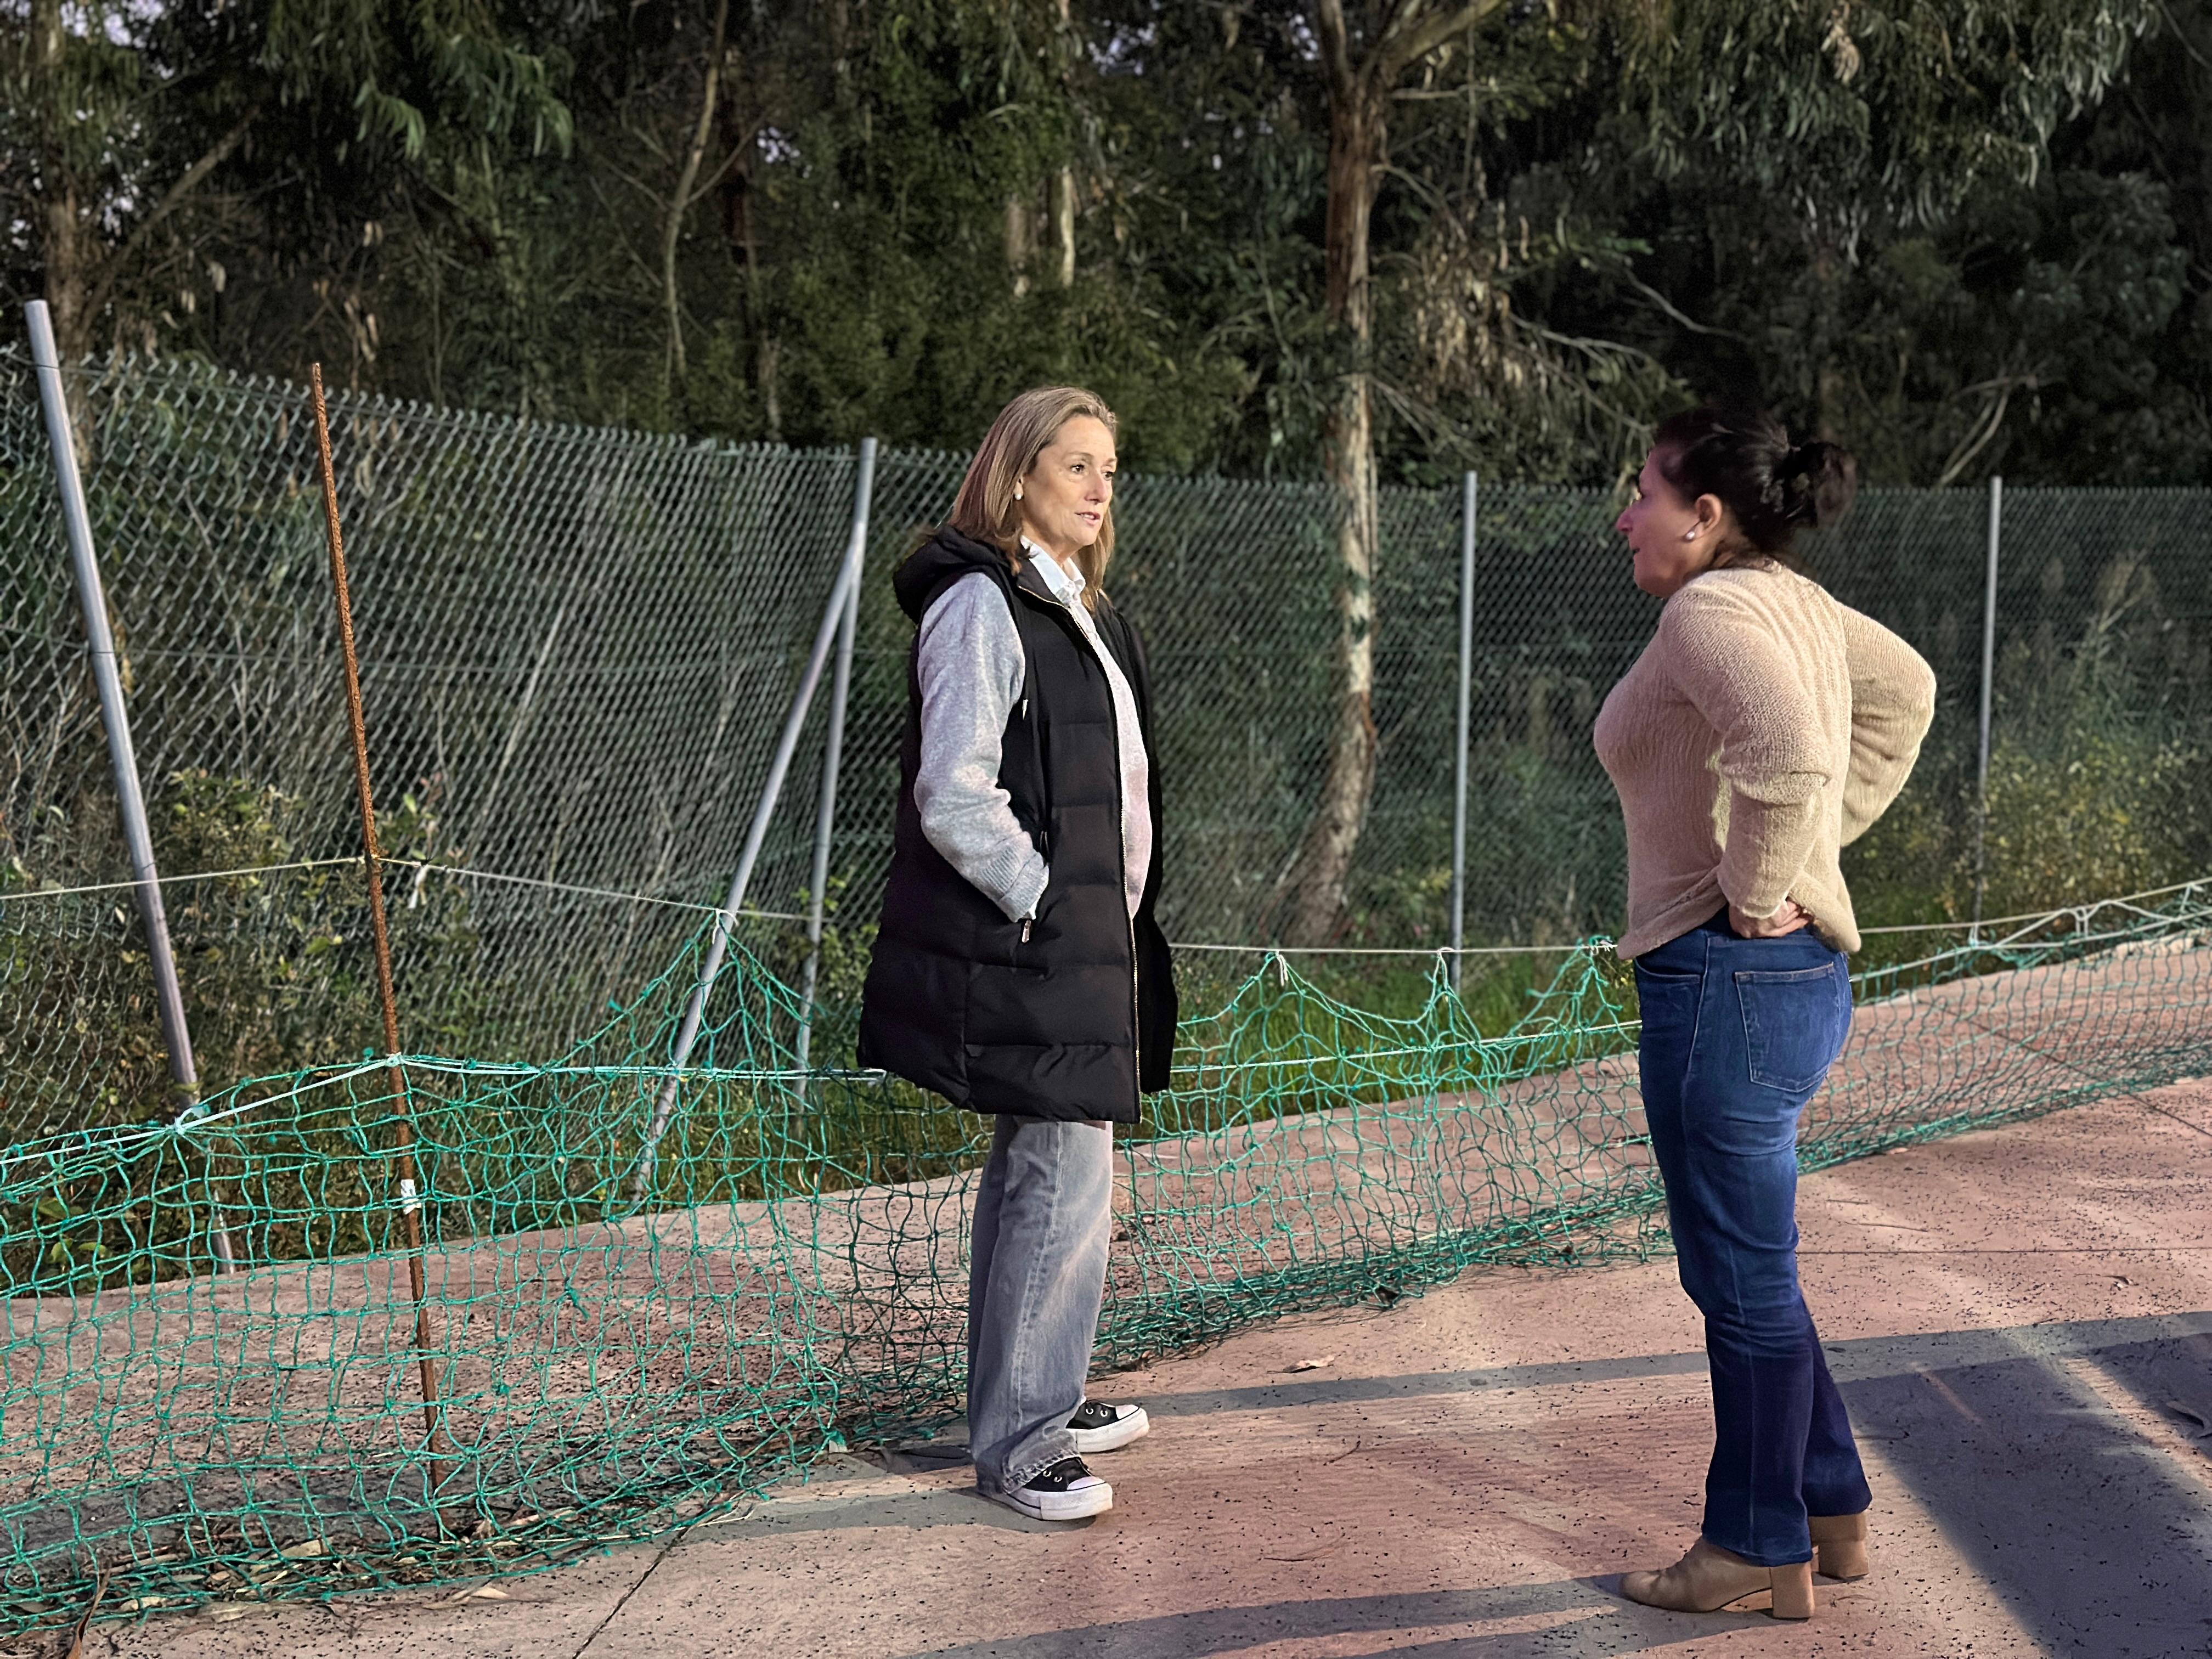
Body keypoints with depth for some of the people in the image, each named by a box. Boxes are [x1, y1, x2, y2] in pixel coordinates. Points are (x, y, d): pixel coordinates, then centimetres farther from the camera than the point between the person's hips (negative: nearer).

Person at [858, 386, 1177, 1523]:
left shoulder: (1079, 610, 16)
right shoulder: (981, 605, -14)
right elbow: (953, 798, -21)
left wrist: (1117, 918, 14)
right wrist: (1043, 902, -15)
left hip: (1084, 944, 10)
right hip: (1024, 950, -10)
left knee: (1034, 1173, 17)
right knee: (1064, 1181, -7)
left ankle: (1034, 1400, 31)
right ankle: (1016, 1446, 4)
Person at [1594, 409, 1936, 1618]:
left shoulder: (1712, 610, -17)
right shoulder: (1793, 599, 12)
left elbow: (1790, 754, -35)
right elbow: (1904, 690, 28)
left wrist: (1758, 890, -20)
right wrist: (1824, 836, 20)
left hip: (1732, 975, -10)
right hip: (1790, 978, 10)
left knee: (1743, 1277, 4)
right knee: (1747, 1266, 21)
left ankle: (1761, 1550, 19)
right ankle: (1833, 1509, 33)